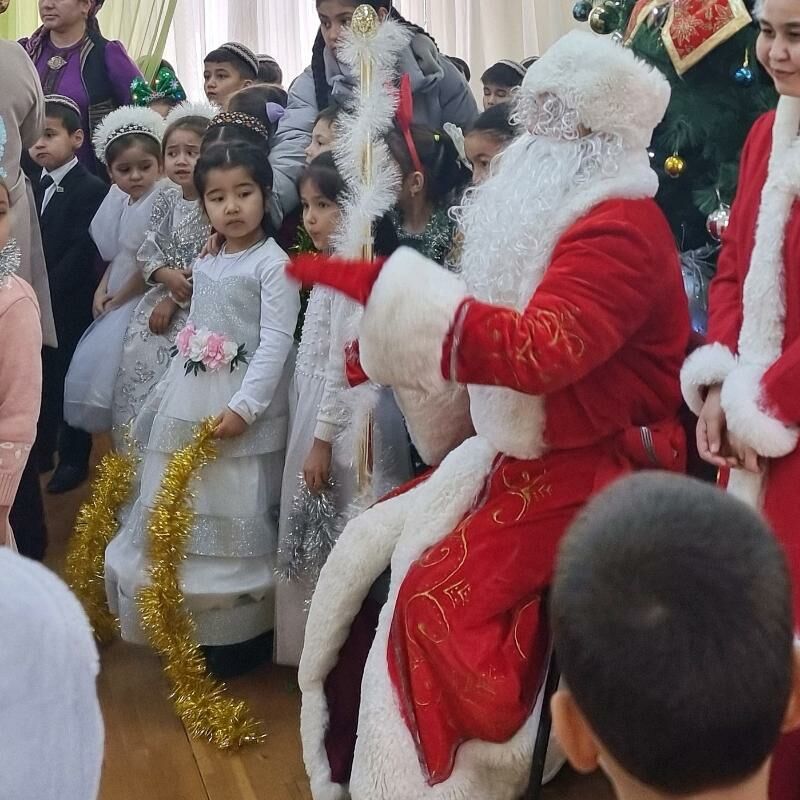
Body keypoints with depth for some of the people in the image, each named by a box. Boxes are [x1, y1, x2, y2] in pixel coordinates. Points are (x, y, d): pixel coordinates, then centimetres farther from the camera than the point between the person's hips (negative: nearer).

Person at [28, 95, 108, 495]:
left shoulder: (92, 189, -12)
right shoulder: (34, 186, 10)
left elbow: (81, 251, -18)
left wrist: (48, 292, -19)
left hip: (70, 307, -6)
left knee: (70, 380, 4)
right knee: (39, 380, 14)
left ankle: (73, 459, 16)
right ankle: (41, 450, 28)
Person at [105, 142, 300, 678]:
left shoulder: (274, 263, -11)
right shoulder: (206, 263, 13)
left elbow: (277, 341, -18)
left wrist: (244, 406, -24)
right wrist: (164, 396, 17)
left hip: (241, 411, -8)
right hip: (189, 406, 8)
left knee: (235, 518, -1)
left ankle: (243, 636, 13)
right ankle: (192, 627, 29)